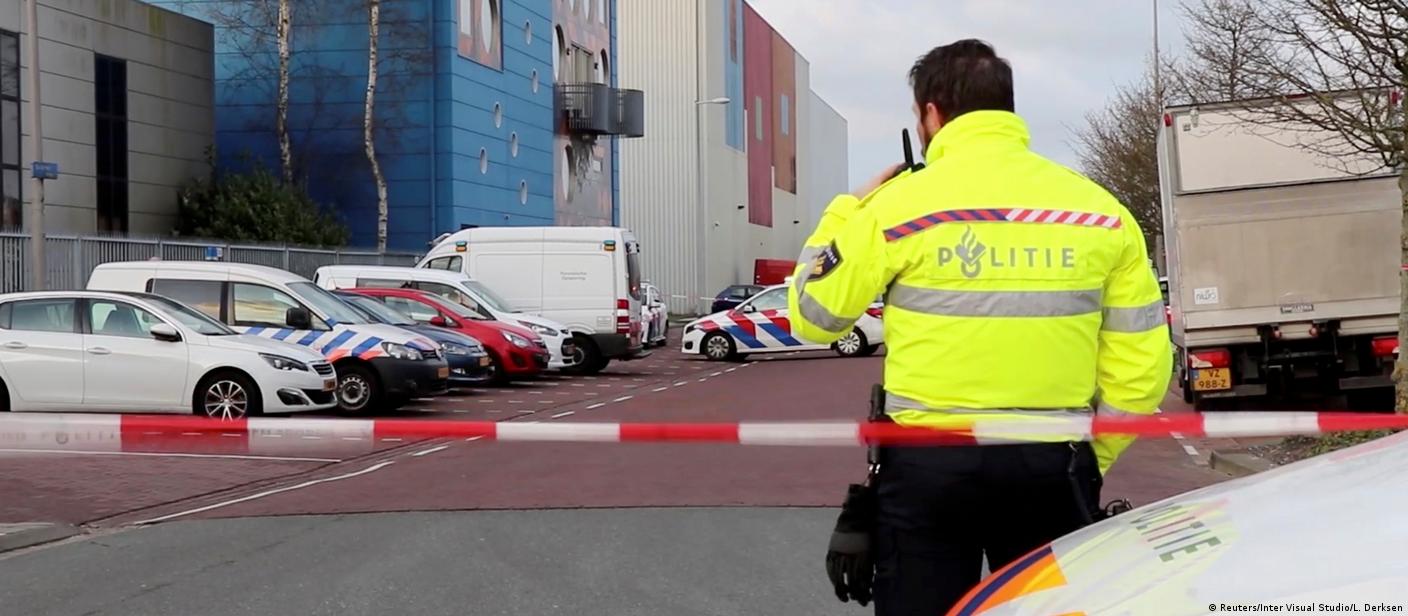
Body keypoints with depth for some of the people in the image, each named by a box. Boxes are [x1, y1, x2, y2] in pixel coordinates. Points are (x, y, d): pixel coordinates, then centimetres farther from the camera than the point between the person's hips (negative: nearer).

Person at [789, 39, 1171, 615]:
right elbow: (1141, 362, 5)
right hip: (1053, 465, 3)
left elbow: (812, 316, 3)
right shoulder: (1100, 209, 4)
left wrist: (845, 213, 14)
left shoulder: (899, 203, -6)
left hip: (930, 463, -2)